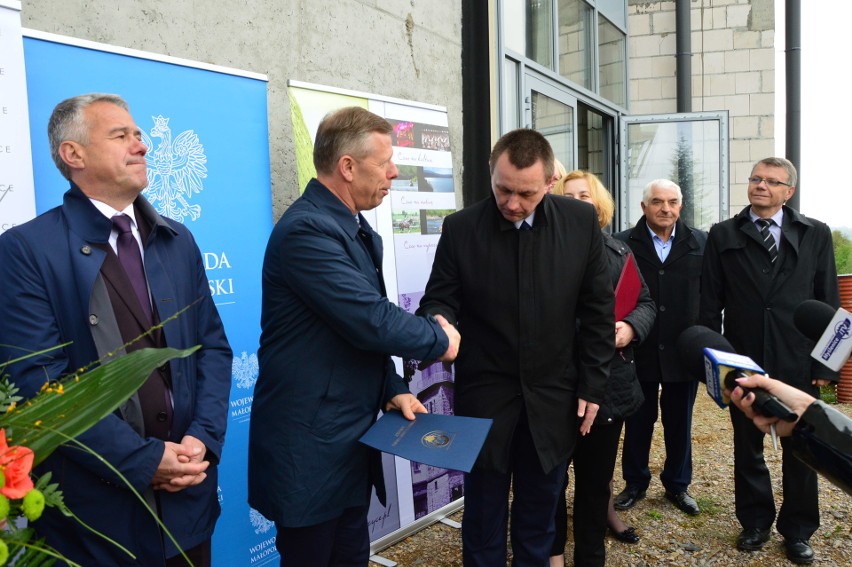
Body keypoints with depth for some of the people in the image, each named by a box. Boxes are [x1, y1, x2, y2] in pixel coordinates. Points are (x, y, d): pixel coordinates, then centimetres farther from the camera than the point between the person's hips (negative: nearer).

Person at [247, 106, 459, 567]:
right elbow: (370, 321, -27)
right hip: (309, 447, -8)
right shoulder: (307, 229, -21)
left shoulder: (358, 229, 9)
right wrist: (440, 339, -10)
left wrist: (392, 389, 3)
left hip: (351, 439, 9)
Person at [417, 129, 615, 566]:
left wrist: (592, 386, 0)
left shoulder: (582, 222, -4)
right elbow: (440, 299, -3)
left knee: (539, 518, 17)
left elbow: (597, 310, 1)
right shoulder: (461, 227, -8)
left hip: (553, 398, 1)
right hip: (484, 397, -1)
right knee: (483, 519, 11)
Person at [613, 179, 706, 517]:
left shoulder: (700, 244, 3)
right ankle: (635, 483, 29)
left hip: (683, 351, 2)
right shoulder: (623, 245, -3)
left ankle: (677, 485, 32)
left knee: (680, 422, 15)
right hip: (639, 351, -1)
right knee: (638, 422, 12)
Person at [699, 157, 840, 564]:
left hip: (798, 362, 0)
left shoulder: (816, 234, 3)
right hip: (744, 360, 0)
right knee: (747, 447, 12)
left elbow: (829, 302, 3)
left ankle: (798, 530, 28)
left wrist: (825, 362, -1)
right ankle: (755, 522, 30)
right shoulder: (723, 235, 3)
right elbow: (710, 302, 2)